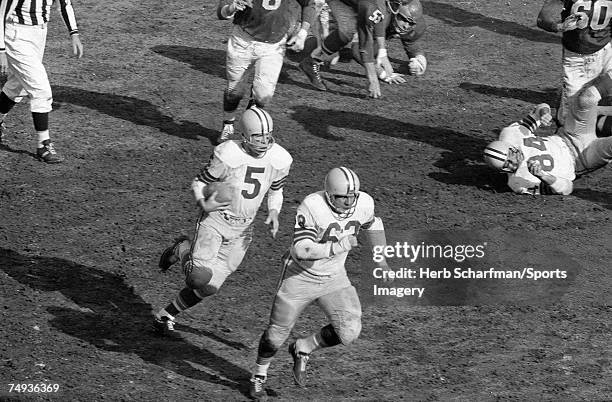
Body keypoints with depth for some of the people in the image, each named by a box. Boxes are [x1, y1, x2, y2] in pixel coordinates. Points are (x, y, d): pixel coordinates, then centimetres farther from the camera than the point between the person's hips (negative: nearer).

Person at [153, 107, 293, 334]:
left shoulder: (280, 160, -5)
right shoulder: (228, 155, -19)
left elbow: (275, 191, 14)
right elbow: (199, 182, -6)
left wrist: (274, 213, -6)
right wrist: (203, 204, -27)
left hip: (242, 229, 4)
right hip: (215, 219, -4)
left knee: (209, 287, 1)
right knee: (199, 279, -20)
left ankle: (166, 316, 24)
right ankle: (183, 251, 15)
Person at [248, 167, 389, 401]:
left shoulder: (363, 203, -13)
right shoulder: (312, 207, -29)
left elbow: (372, 224, 12)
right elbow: (301, 250, -36)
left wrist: (381, 257, 14)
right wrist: (339, 246, -38)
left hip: (333, 277, 4)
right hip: (300, 276, -4)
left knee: (349, 331, -13)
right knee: (277, 333, 5)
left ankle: (302, 349, 14)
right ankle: (259, 377, 34)